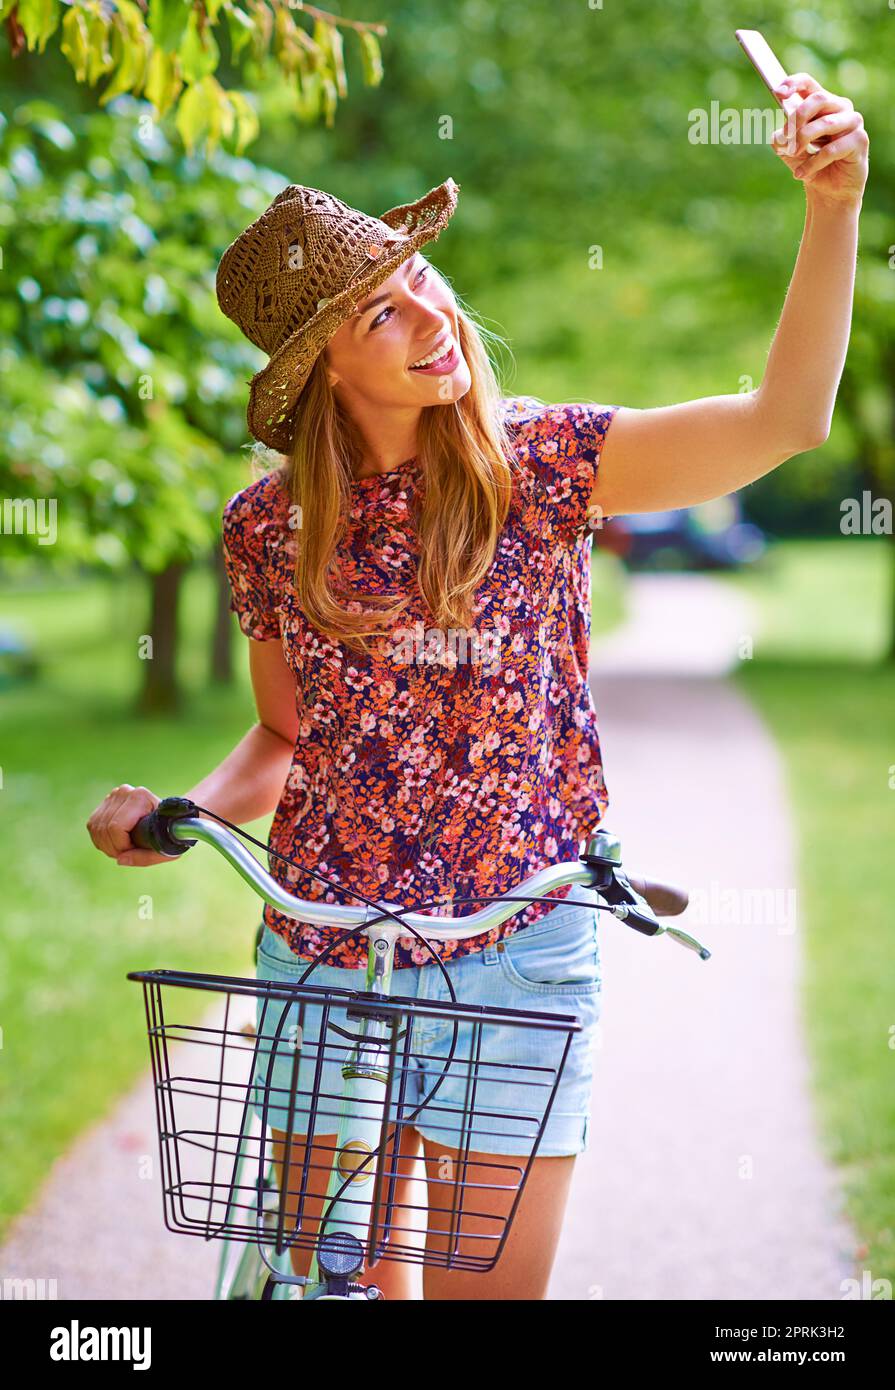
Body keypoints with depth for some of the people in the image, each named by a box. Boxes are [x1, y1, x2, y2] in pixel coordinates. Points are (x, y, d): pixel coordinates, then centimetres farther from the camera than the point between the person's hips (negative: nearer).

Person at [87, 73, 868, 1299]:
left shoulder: (538, 463, -6)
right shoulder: (268, 527, 0)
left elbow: (785, 419, -17)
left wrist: (832, 211, -27)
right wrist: (182, 817, -6)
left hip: (515, 960, -2)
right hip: (319, 957, 2)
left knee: (494, 1280, 2)